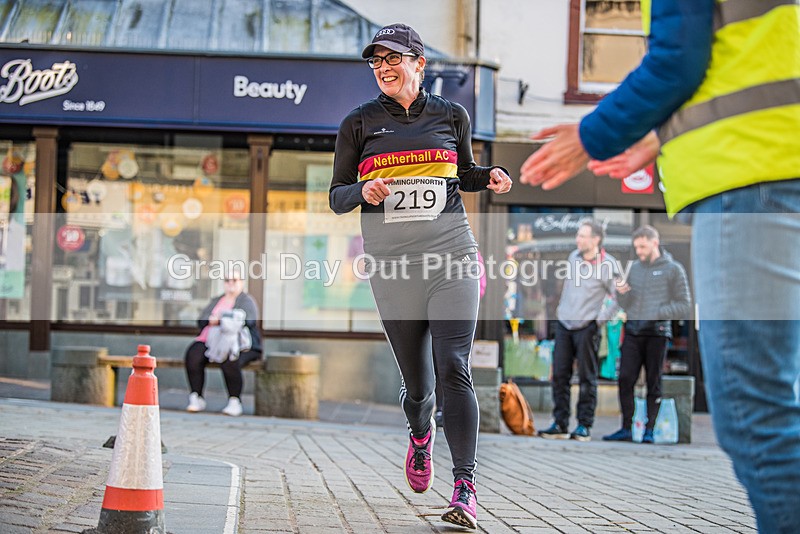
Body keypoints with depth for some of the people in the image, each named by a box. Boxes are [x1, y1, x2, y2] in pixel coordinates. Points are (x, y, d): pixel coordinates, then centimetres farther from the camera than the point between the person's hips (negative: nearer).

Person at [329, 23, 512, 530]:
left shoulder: (452, 115, 9)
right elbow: (336, 198, 8)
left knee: (453, 369, -15)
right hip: (390, 259, 1)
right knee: (417, 383, 7)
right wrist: (363, 190, -14)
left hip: (451, 253, -1)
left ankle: (465, 488, -16)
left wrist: (490, 176, 2)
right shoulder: (359, 123, 6)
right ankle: (421, 433, 43)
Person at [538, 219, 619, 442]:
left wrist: (601, 320, -8)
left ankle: (584, 426, 6)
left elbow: (618, 298, -7)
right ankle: (560, 425, 9)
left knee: (587, 378, 1)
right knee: (560, 375, 4)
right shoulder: (573, 256, 7)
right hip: (564, 324, 6)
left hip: (587, 328, -5)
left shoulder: (607, 265, -10)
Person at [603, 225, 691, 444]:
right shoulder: (634, 268, 14)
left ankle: (649, 431, 6)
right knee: (625, 379, -4)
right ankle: (626, 429, 1)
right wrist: (621, 293, -5)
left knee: (653, 383, 1)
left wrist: (658, 312, -14)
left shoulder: (673, 269, 2)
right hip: (632, 331, 4)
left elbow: (684, 307, -1)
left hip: (657, 332, -4)